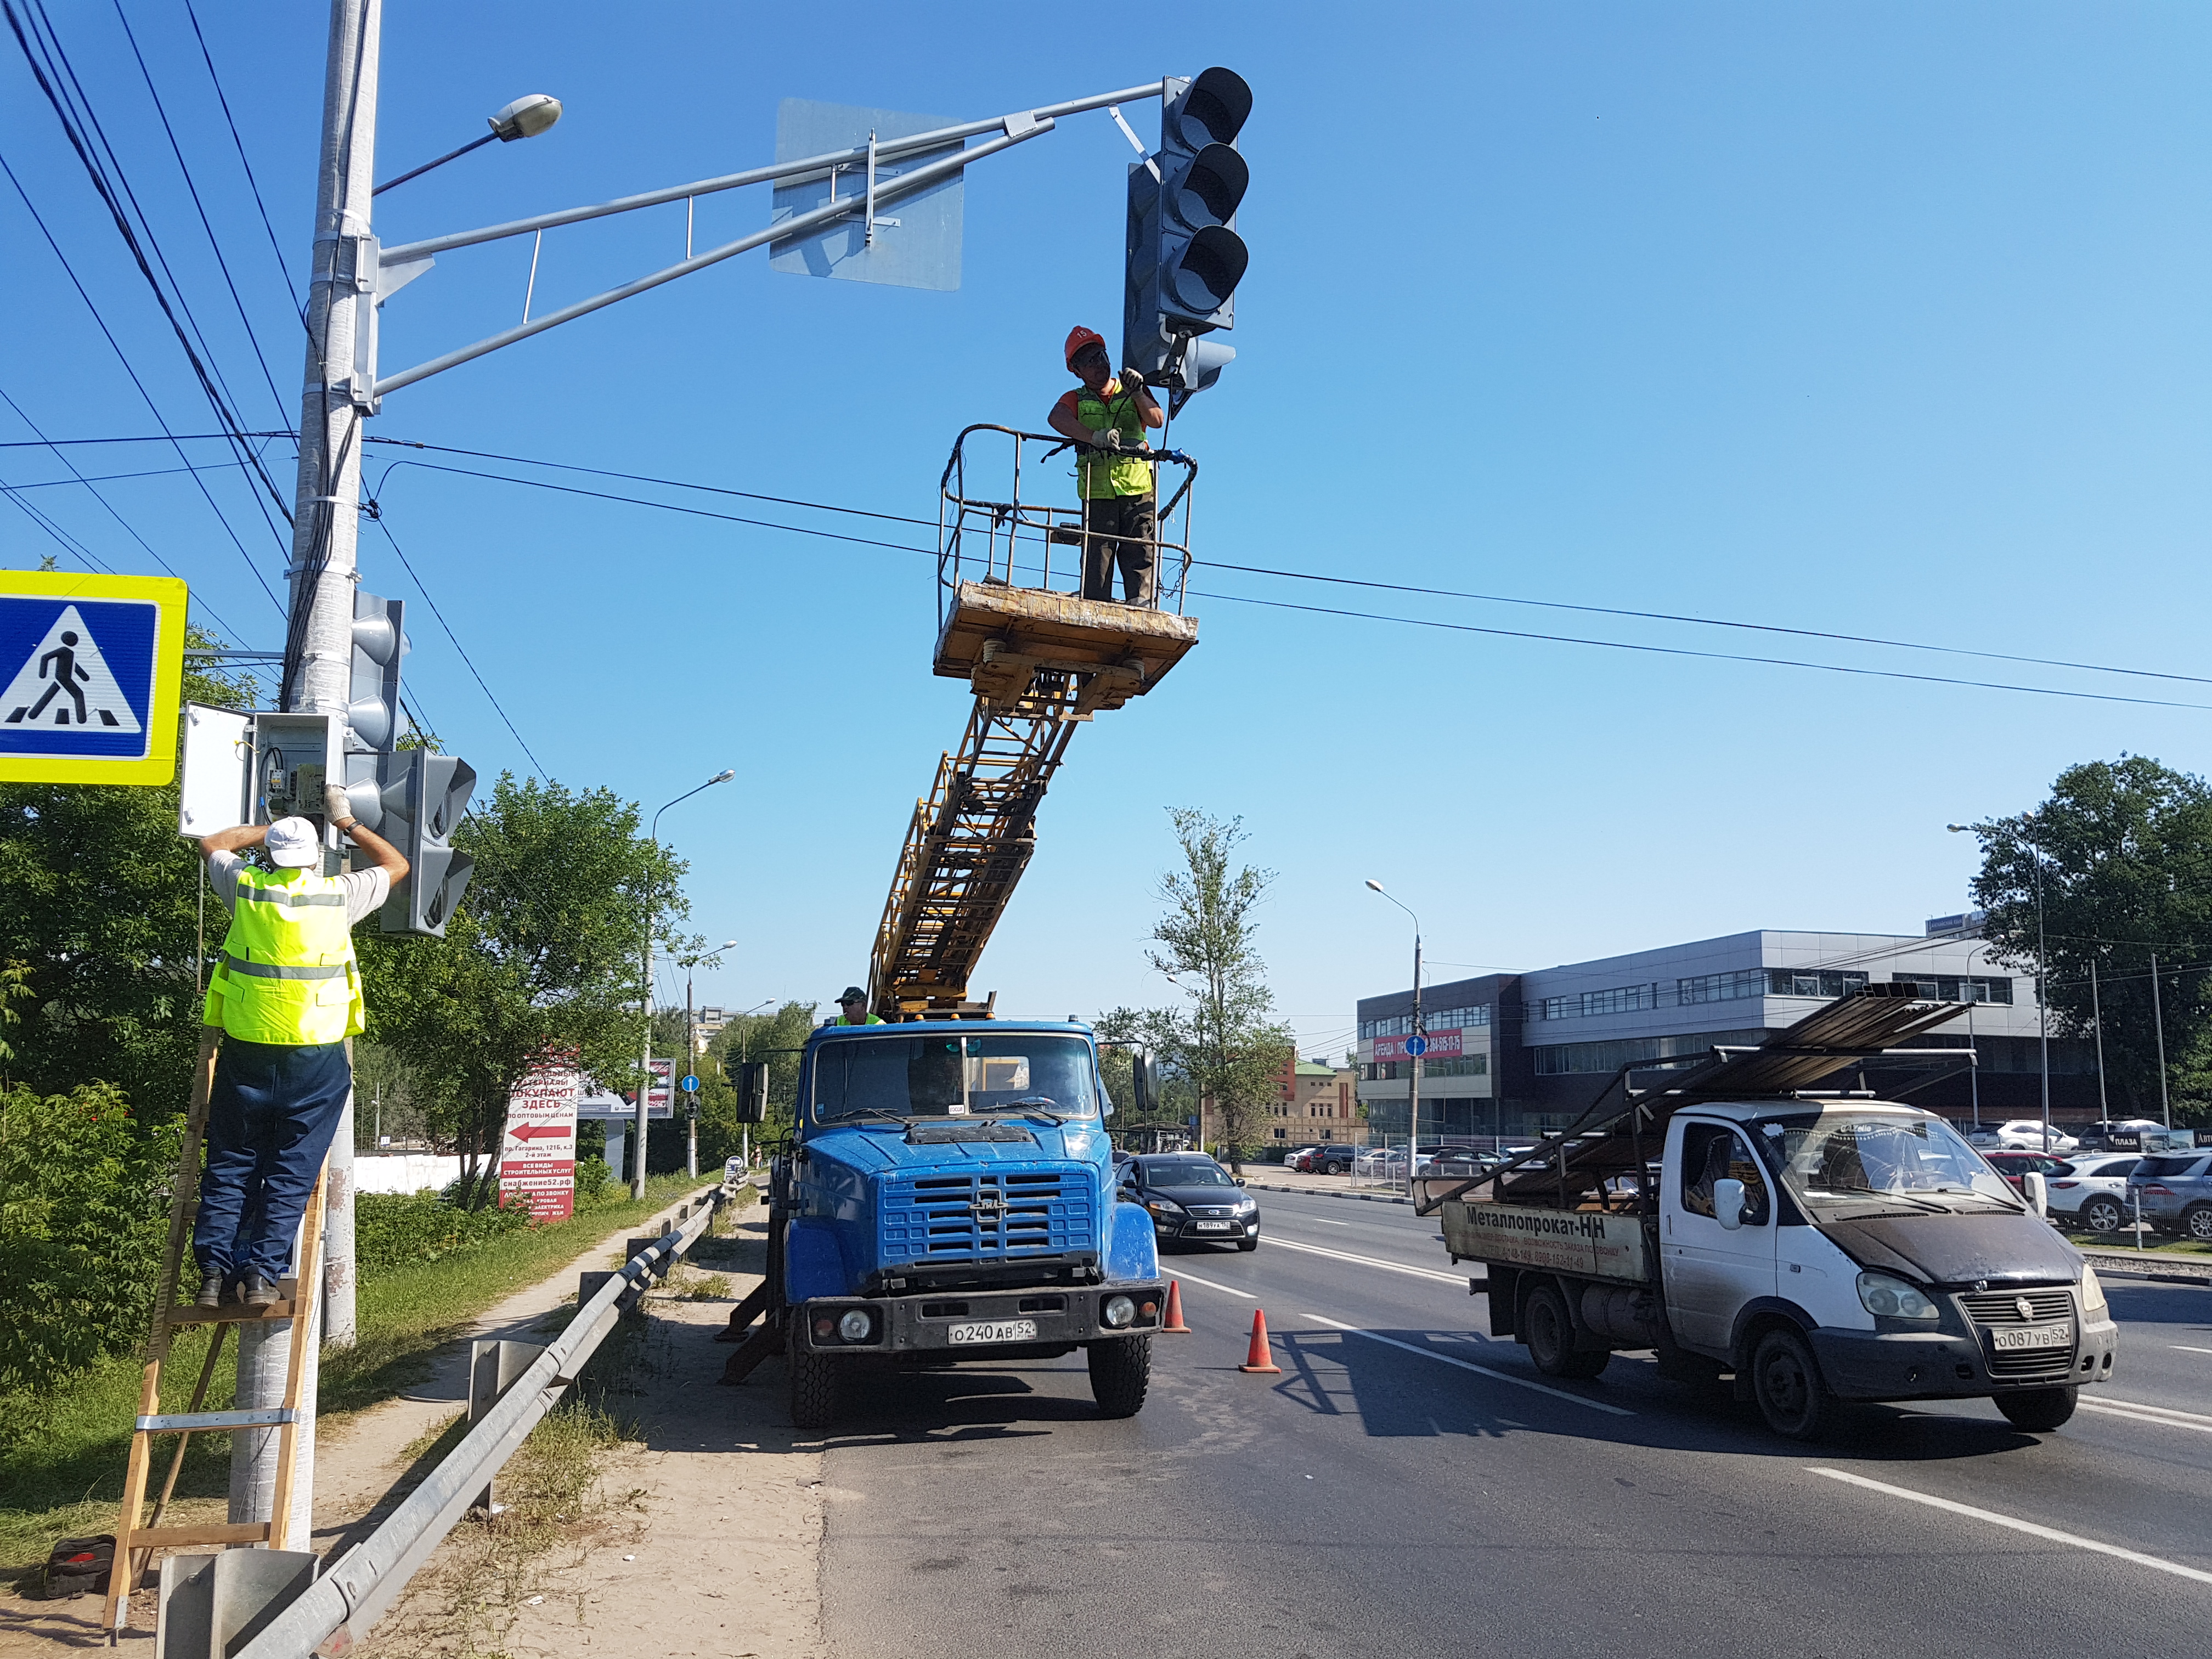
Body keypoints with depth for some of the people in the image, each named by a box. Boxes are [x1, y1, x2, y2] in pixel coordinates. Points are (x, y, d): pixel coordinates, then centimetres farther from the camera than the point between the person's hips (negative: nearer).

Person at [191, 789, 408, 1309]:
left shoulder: (246, 889, 1)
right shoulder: (338, 896, -3)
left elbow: (212, 844, 24)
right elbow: (397, 864, 15)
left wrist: (268, 830, 31)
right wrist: (347, 822, 21)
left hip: (245, 1052, 2)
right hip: (315, 1057, -2)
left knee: (230, 1167, 12)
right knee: (291, 1173, 4)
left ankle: (215, 1271, 9)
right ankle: (262, 1272, -1)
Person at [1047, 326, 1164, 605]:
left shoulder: (1132, 394, 16)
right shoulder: (1076, 400, 12)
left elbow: (1157, 420, -1)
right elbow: (1057, 418, -12)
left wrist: (1137, 393, -19)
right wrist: (1095, 437, -30)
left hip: (1139, 489, 0)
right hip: (1097, 492, 0)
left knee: (1140, 554, -10)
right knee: (1096, 556, -7)